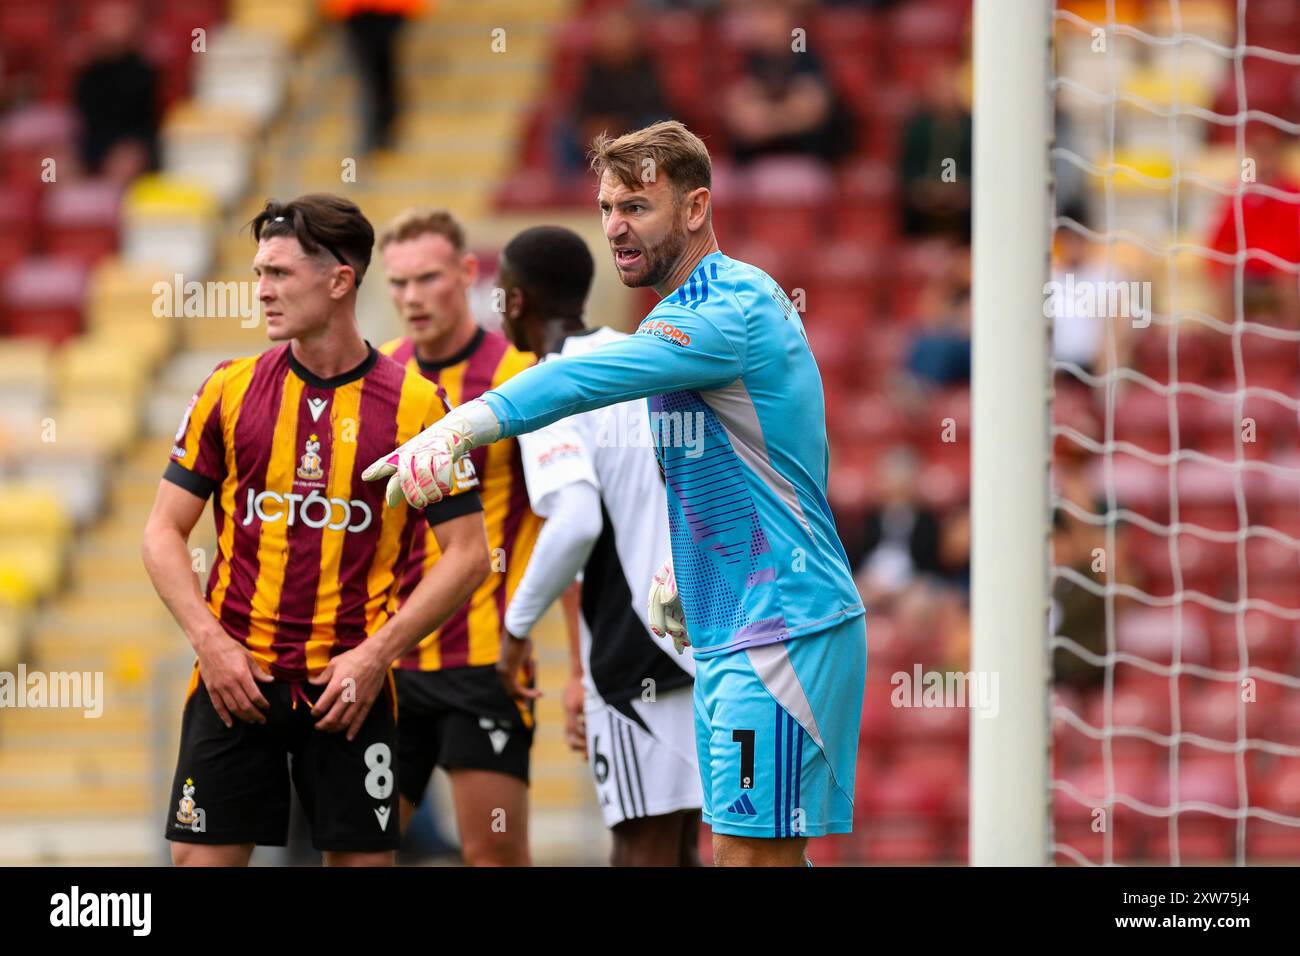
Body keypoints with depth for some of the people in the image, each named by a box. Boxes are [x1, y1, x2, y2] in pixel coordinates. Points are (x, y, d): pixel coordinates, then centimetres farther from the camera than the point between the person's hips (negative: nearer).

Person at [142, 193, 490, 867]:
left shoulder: (414, 404, -1)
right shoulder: (230, 390, 5)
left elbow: (467, 554, 0)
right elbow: (164, 532, 8)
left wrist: (376, 653, -9)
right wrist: (210, 641, -6)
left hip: (350, 687, -1)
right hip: (234, 680, 1)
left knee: (362, 857, 0)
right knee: (200, 857, -2)